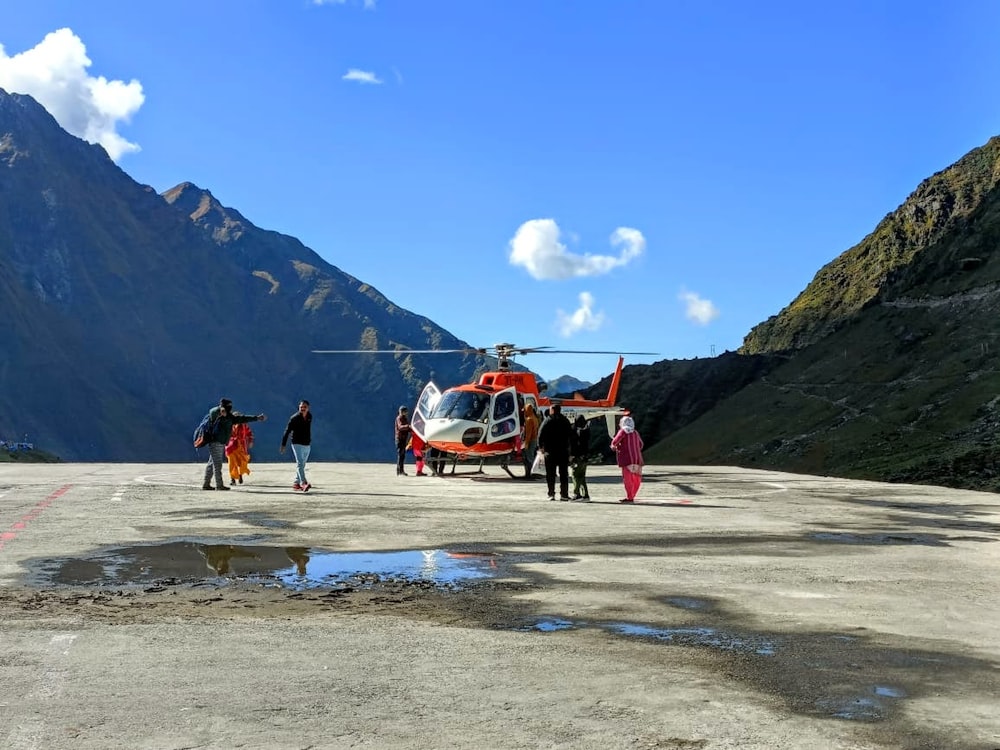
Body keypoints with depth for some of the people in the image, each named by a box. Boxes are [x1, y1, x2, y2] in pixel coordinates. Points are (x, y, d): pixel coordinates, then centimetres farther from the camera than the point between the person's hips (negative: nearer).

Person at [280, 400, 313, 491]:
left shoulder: (310, 417, 5)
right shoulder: (294, 418, -12)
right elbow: (287, 431, -10)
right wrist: (283, 445, -12)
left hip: (307, 445, 6)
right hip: (297, 444, -6)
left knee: (302, 465, 12)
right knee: (299, 463, -17)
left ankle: (296, 483, 22)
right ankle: (303, 483, -30)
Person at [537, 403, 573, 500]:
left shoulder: (548, 421, -4)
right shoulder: (565, 421, 6)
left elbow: (540, 435, -10)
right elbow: (571, 435, 7)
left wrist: (541, 447, -1)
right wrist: (570, 448, 10)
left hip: (550, 452, -2)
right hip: (563, 451, 2)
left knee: (550, 474, 3)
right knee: (564, 474, 7)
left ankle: (551, 494, -1)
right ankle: (564, 494, 4)